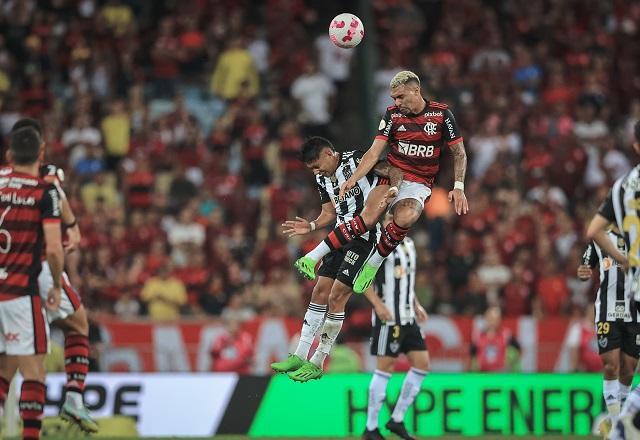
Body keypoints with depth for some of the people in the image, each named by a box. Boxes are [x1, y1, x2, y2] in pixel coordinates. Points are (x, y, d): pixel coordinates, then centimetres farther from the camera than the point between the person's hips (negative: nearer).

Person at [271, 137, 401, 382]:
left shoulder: (356, 160, -12)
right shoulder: (323, 179, 13)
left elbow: (393, 172, -13)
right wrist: (310, 227, 5)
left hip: (364, 239, -8)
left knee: (336, 297, -10)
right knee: (320, 292, 5)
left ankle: (317, 363, -3)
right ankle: (300, 356, 9)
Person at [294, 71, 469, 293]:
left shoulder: (441, 114, -4)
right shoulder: (392, 114, 0)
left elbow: (459, 153, 3)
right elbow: (374, 152, -5)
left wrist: (459, 187, -7)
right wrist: (353, 179, -18)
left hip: (419, 184, -1)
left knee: (405, 218, -35)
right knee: (370, 217, -27)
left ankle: (372, 265, -16)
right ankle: (312, 257, -30)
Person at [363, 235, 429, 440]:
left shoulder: (409, 244, 15)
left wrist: (416, 305, 15)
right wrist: (378, 304, -20)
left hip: (408, 317, 8)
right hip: (388, 317, -8)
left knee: (422, 363, 3)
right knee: (385, 367, -5)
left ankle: (397, 419, 13)